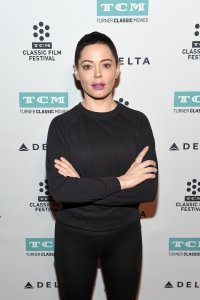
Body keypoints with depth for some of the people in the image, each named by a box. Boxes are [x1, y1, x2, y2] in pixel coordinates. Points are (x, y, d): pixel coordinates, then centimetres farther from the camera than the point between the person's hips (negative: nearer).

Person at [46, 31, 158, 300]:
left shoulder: (137, 121, -7)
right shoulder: (62, 124, -10)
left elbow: (149, 189, -15)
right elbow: (58, 189, -21)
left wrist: (82, 186, -19)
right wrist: (121, 181, -21)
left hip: (125, 235, 1)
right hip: (74, 236, -1)